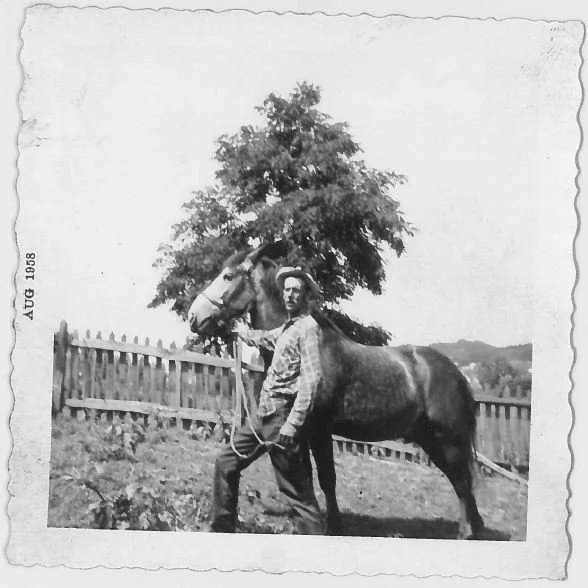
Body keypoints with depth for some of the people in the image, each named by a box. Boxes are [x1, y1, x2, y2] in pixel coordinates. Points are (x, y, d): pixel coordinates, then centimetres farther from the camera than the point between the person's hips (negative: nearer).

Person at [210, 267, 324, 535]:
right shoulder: (286, 328, 17)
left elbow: (311, 378, -19)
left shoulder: (307, 326, -9)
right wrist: (241, 330, 57)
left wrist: (292, 424, -25)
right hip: (265, 414, 9)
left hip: (282, 416, -9)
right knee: (226, 461, 14)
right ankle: (222, 529, 24)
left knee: (296, 490, -9)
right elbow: (264, 338, 41)